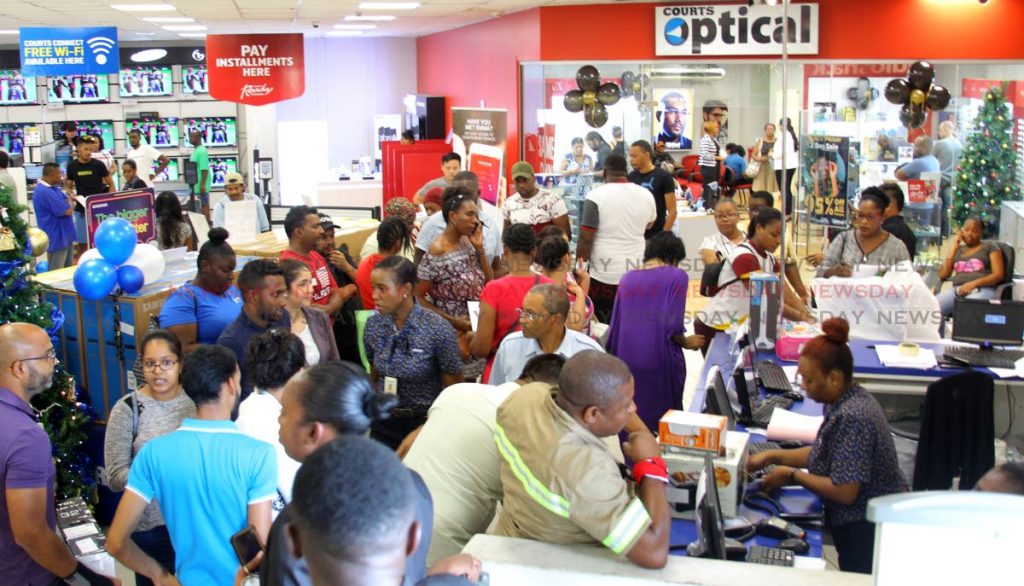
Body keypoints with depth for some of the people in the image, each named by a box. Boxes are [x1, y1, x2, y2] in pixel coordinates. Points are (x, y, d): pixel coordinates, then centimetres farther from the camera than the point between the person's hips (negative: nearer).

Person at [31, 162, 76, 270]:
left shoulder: (51, 188, 9)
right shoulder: (45, 192, -25)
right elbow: (68, 211, -26)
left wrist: (69, 200, -3)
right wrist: (70, 201, -4)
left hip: (64, 236, 11)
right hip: (57, 238, -11)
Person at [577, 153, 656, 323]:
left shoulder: (596, 196, -12)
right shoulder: (646, 195, 2)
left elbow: (585, 239, -13)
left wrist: (579, 269, -4)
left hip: (603, 273, -4)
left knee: (601, 325, 5)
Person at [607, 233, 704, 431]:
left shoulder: (627, 279, 9)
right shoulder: (677, 276, -4)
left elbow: (615, 326, 8)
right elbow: (673, 325, -11)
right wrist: (686, 342, 8)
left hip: (626, 360, 4)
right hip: (660, 361, -4)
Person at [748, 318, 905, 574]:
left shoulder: (851, 418, -27)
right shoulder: (851, 398, 3)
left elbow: (844, 492, -26)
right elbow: (824, 452, 14)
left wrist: (792, 475, -14)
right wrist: (772, 456, 5)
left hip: (869, 535, -10)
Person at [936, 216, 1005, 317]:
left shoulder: (990, 246, 13)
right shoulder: (958, 249, 24)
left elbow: (999, 275, 2)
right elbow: (942, 275, 12)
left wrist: (974, 283, -15)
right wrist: (953, 248, 8)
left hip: (982, 289, -3)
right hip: (956, 289, 3)